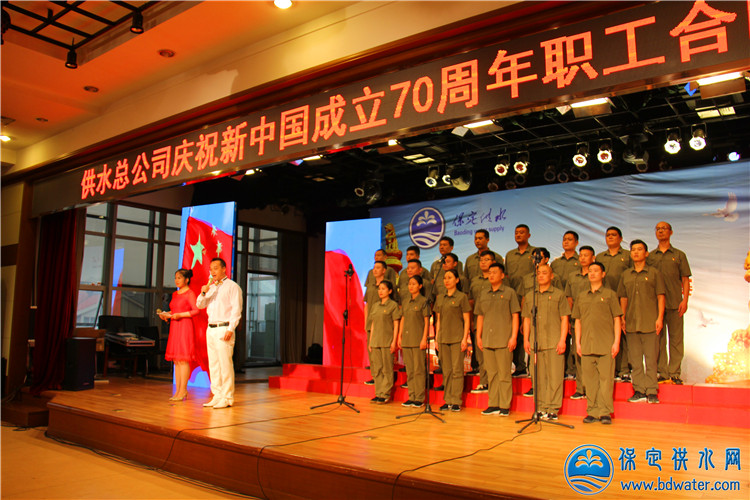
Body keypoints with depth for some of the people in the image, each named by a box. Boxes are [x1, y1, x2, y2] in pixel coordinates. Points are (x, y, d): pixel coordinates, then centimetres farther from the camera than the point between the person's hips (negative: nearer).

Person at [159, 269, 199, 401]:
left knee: (183, 359, -8)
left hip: (185, 326, -8)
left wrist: (180, 315, -17)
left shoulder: (190, 293, -5)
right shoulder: (175, 294, 19)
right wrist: (166, 314, 5)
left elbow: (196, 310, -13)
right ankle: (177, 390, 11)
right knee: (176, 360, 7)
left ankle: (183, 391, -5)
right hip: (174, 327, 8)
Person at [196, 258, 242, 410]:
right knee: (213, 364, 8)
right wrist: (204, 293, -3)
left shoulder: (232, 286, 0)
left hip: (224, 329, -7)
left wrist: (230, 329, -17)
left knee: (225, 364, -8)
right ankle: (217, 396, 14)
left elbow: (236, 310, -8)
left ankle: (227, 398, -4)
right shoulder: (211, 287, 21)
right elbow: (200, 305, 16)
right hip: (210, 329, 7)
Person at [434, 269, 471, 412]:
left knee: (457, 369, -4)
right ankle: (448, 401, 14)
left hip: (457, 338, -5)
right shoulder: (440, 298, 13)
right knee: (446, 370, 7)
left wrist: (465, 338, -10)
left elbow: (467, 320, -3)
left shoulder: (462, 297, -1)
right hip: (443, 338, 5)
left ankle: (456, 401, 1)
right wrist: (437, 338, 10)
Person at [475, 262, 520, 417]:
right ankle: (493, 405, 14)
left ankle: (505, 406, 4)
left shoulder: (509, 292, 2)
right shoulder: (483, 294, 15)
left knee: (504, 374, -2)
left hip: (504, 340, -4)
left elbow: (515, 316, -1)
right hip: (487, 340, 5)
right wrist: (478, 336, 11)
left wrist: (514, 337, -8)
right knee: (491, 373, 8)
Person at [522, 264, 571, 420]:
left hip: (554, 342, -4)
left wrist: (562, 340, -7)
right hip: (535, 342, 4)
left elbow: (564, 319, 1)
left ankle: (553, 409, 3)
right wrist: (526, 340, 9)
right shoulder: (529, 296, 15)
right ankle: (541, 408, 14)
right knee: (538, 377, 7)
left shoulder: (559, 294, 4)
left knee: (554, 376, -3)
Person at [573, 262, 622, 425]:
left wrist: (616, 342, -5)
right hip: (586, 344, 3)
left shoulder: (610, 294, 5)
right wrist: (577, 342, 7)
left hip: (606, 344, -3)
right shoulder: (581, 297, 15)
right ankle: (592, 411, 12)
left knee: (606, 377, -4)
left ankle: (605, 412, 3)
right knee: (589, 378, 5)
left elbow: (617, 320, 3)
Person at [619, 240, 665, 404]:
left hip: (650, 322, -3)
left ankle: (652, 391, 3)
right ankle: (639, 390, 11)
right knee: (635, 358, 5)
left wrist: (660, 318, -7)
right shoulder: (626, 274, 13)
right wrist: (622, 317, 8)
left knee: (651, 357, -2)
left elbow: (660, 296, 1)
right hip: (632, 322, 3)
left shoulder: (654, 273, 4)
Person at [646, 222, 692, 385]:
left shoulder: (679, 255, 9)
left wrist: (685, 300, -6)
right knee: (659, 339, 2)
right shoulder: (650, 257, 12)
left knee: (676, 339, -1)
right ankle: (663, 373, 8)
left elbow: (685, 280, 5)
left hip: (675, 303, -1)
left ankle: (675, 374, 5)